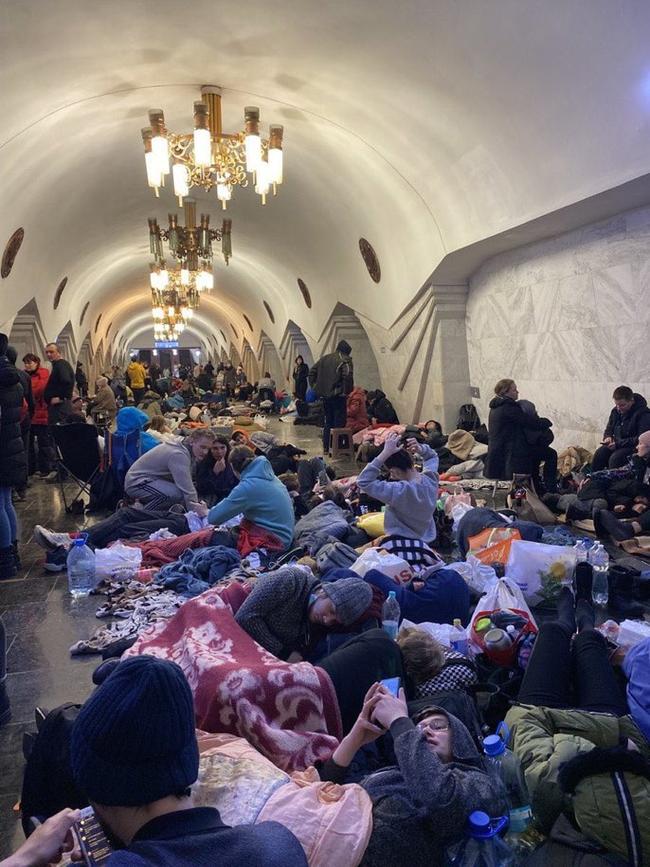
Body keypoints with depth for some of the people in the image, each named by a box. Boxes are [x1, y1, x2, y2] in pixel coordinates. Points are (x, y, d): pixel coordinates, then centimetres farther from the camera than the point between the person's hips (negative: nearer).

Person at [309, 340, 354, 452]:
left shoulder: (324, 358, 14)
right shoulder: (345, 361, -8)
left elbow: (312, 372, 14)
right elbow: (348, 377, -23)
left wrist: (315, 387, 13)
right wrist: (347, 391, -13)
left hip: (324, 395, 7)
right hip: (338, 396, -7)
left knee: (328, 422, 17)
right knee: (339, 422, 0)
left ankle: (326, 448, 19)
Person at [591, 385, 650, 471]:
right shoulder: (615, 411, 8)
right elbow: (609, 429, 22)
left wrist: (619, 444, -25)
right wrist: (608, 437, -2)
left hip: (633, 447, -6)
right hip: (616, 444, 6)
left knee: (615, 458, -32)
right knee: (598, 454, -20)